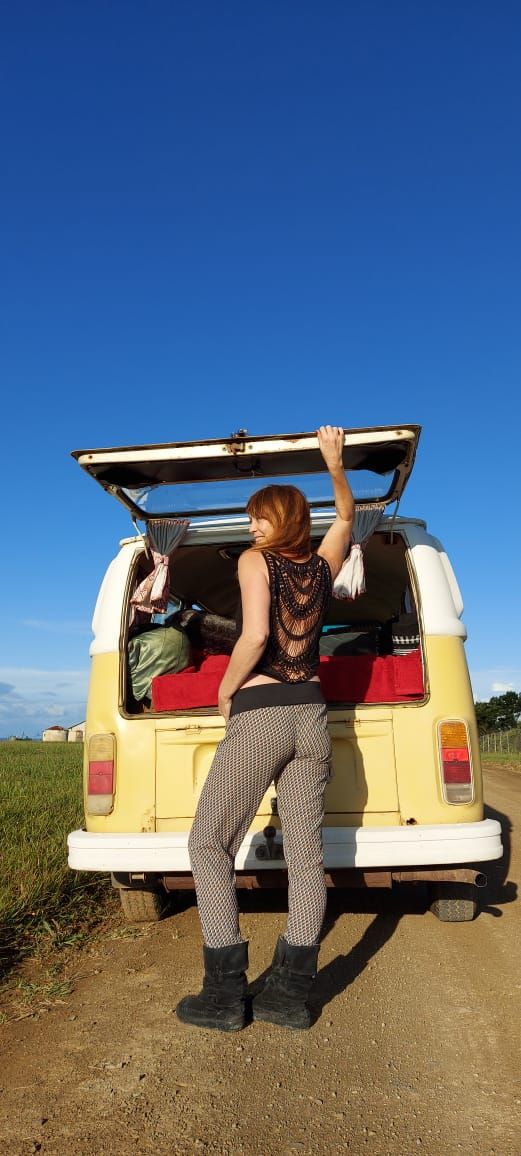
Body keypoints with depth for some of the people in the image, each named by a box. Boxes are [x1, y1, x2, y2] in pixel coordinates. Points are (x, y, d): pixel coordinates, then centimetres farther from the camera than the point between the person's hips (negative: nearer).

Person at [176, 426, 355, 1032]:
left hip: (259, 714, -6)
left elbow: (254, 635, -19)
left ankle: (224, 994, 4)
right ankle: (291, 992, 12)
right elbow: (345, 513, 31)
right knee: (304, 851, 6)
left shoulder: (255, 561, -5)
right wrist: (334, 462, 21)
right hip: (311, 713, 6)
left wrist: (225, 691, -5)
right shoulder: (322, 566, 12)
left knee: (209, 844, 4)